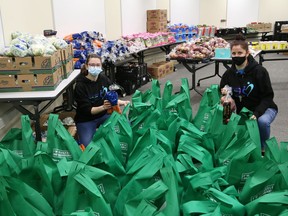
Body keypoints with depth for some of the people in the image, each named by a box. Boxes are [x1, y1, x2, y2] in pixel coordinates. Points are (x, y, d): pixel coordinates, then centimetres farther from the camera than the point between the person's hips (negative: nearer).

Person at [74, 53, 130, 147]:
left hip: (103, 115, 4)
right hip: (86, 120, -4)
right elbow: (87, 110, -20)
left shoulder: (104, 78, -5)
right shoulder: (80, 86, -18)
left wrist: (121, 102, -14)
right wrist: (103, 107, -36)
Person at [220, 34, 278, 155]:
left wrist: (257, 113, -29)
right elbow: (222, 91, 7)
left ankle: (263, 148, -6)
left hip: (264, 108, -4)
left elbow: (268, 96, -15)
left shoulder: (259, 71, -18)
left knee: (262, 121, -35)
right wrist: (225, 94, -18)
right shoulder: (229, 74, -6)